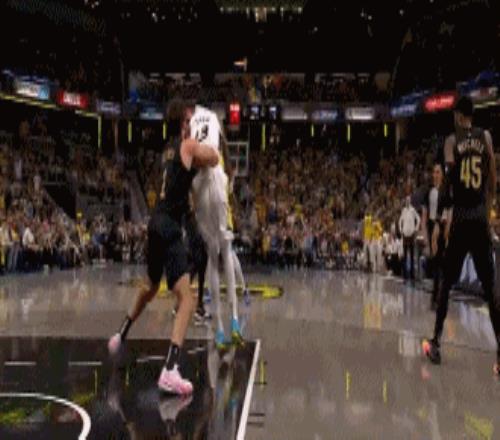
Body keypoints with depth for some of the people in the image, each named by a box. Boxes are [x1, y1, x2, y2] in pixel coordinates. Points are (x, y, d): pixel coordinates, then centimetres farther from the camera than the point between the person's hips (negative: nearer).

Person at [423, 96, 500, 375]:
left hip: (460, 217, -1)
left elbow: (449, 179, -11)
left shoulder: (452, 140, 1)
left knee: (447, 283, 10)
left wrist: (448, 214, -8)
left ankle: (436, 344, 15)